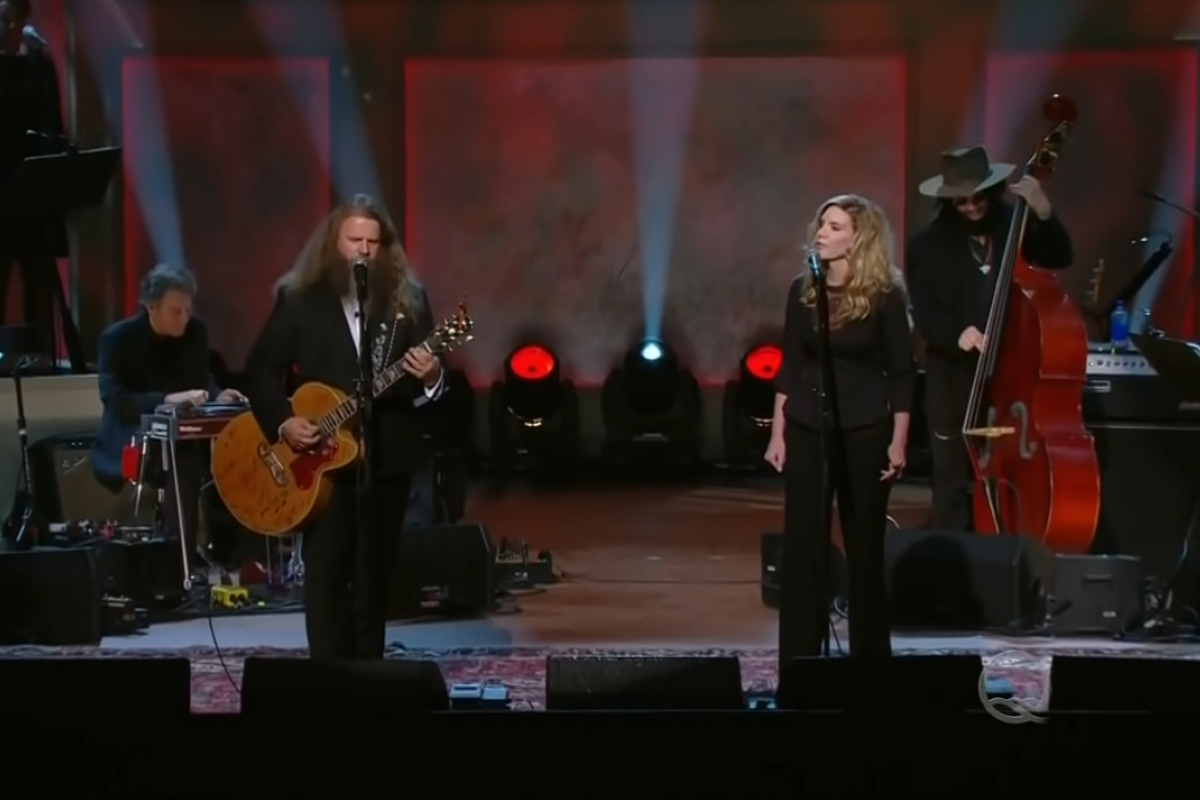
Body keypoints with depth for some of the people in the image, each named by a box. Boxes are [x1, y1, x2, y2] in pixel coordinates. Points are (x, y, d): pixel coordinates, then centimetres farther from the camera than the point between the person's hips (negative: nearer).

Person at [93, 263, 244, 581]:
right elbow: (113, 398, -21)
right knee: (184, 463, -35)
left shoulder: (196, 331, 3)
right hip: (132, 439, -5)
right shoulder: (118, 338, -12)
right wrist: (166, 399, -33)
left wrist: (216, 395, -10)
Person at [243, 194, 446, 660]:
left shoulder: (408, 299, 4)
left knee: (374, 575, 8)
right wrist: (281, 422, -14)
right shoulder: (299, 298, 1)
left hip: (386, 454, 2)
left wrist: (431, 376, -22)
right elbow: (260, 368, 2)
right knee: (326, 573, -3)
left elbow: (431, 379, 2)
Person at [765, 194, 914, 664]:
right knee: (802, 543, 2)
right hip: (807, 428, 3)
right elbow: (789, 366, 8)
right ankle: (799, 657, 7)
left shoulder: (884, 296, -7)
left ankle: (870, 654, 16)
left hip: (864, 430, -3)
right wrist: (778, 432, 4)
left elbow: (901, 373, -5)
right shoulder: (803, 290, 4)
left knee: (864, 543, 5)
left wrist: (898, 442, -9)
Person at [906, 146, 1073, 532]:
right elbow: (925, 312, -8)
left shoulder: (1015, 224, 5)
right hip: (956, 385, -1)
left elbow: (1059, 258, -2)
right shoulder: (928, 244, -1)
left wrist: (1044, 213, -18)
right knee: (954, 493, 3)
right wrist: (956, 333, -28)